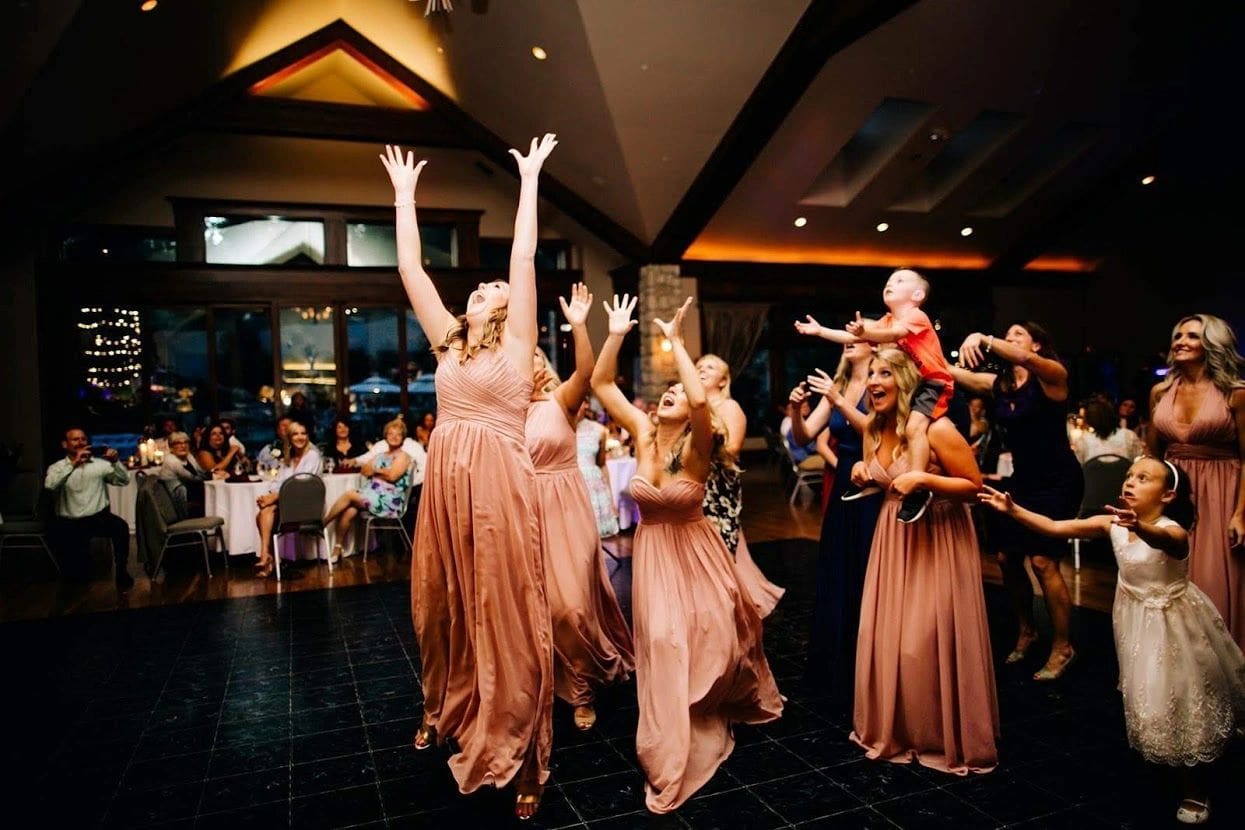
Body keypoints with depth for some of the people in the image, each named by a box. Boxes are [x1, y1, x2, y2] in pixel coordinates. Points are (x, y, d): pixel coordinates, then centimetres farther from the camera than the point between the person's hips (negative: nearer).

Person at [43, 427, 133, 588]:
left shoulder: (100, 463, 10)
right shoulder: (57, 467, 3)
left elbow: (124, 480, 3)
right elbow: (50, 485, -19)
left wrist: (116, 461, -15)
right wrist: (73, 463, -28)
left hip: (99, 517, 2)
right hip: (69, 523, -1)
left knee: (121, 527, -33)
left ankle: (121, 570, -14)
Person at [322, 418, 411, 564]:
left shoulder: (403, 456, 0)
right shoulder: (380, 455, 22)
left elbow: (392, 476, -16)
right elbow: (363, 470, 11)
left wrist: (375, 470, 0)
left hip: (389, 501, -6)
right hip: (372, 496, 6)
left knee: (349, 494, -19)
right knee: (348, 512, -21)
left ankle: (321, 524, -3)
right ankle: (337, 548, -12)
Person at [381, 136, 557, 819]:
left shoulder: (516, 340, 2)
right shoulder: (448, 340, 14)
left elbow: (524, 257, -2)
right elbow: (410, 268, 16)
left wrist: (529, 179, 3)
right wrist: (404, 194, 21)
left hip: (500, 483, -5)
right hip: (446, 482, 5)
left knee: (506, 611, 0)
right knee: (445, 604, 17)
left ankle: (516, 752, 11)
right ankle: (446, 708, 40)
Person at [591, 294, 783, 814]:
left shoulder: (695, 447, -18)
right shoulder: (642, 432, -5)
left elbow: (702, 401, -39)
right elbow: (600, 384, -7)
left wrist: (676, 342, -34)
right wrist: (616, 336, -16)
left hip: (694, 552, -3)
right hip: (652, 552, 3)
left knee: (712, 636, 6)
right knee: (664, 643, 2)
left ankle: (711, 709, 42)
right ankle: (675, 744, 23)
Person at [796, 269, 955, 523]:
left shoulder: (916, 316, -16)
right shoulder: (886, 321, 10)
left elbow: (892, 335, -36)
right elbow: (853, 338, 6)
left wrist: (865, 332, -53)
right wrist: (820, 331, 1)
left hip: (934, 382, -9)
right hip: (910, 383, 9)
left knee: (914, 426, -28)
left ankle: (917, 490, -26)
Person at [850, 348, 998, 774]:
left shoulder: (937, 429, -19)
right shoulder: (875, 430, 4)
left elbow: (974, 486, -15)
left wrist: (923, 479, -27)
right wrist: (863, 474, 0)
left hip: (937, 542, -7)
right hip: (894, 539, 8)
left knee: (929, 642, -2)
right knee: (885, 637, 11)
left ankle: (943, 738, 18)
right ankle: (893, 730, 29)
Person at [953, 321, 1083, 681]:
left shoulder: (1053, 374, -12)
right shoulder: (998, 383, 5)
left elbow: (1025, 360, -35)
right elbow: (951, 371, -4)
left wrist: (983, 339, -44)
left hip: (1058, 480, -6)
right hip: (1022, 479, 7)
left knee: (1042, 560, -12)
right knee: (1007, 557, 6)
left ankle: (1063, 647, 6)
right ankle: (1026, 630, 28)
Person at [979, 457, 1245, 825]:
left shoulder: (1173, 531, -28)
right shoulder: (1113, 523, -12)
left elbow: (1159, 539, -54)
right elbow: (1056, 528, -13)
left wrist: (1139, 527, -76)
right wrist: (1014, 510, -25)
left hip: (1174, 625, -5)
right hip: (1137, 622, 5)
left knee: (1185, 700, 6)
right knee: (1149, 698, 16)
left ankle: (1196, 790, 26)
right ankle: (1172, 768, 40)